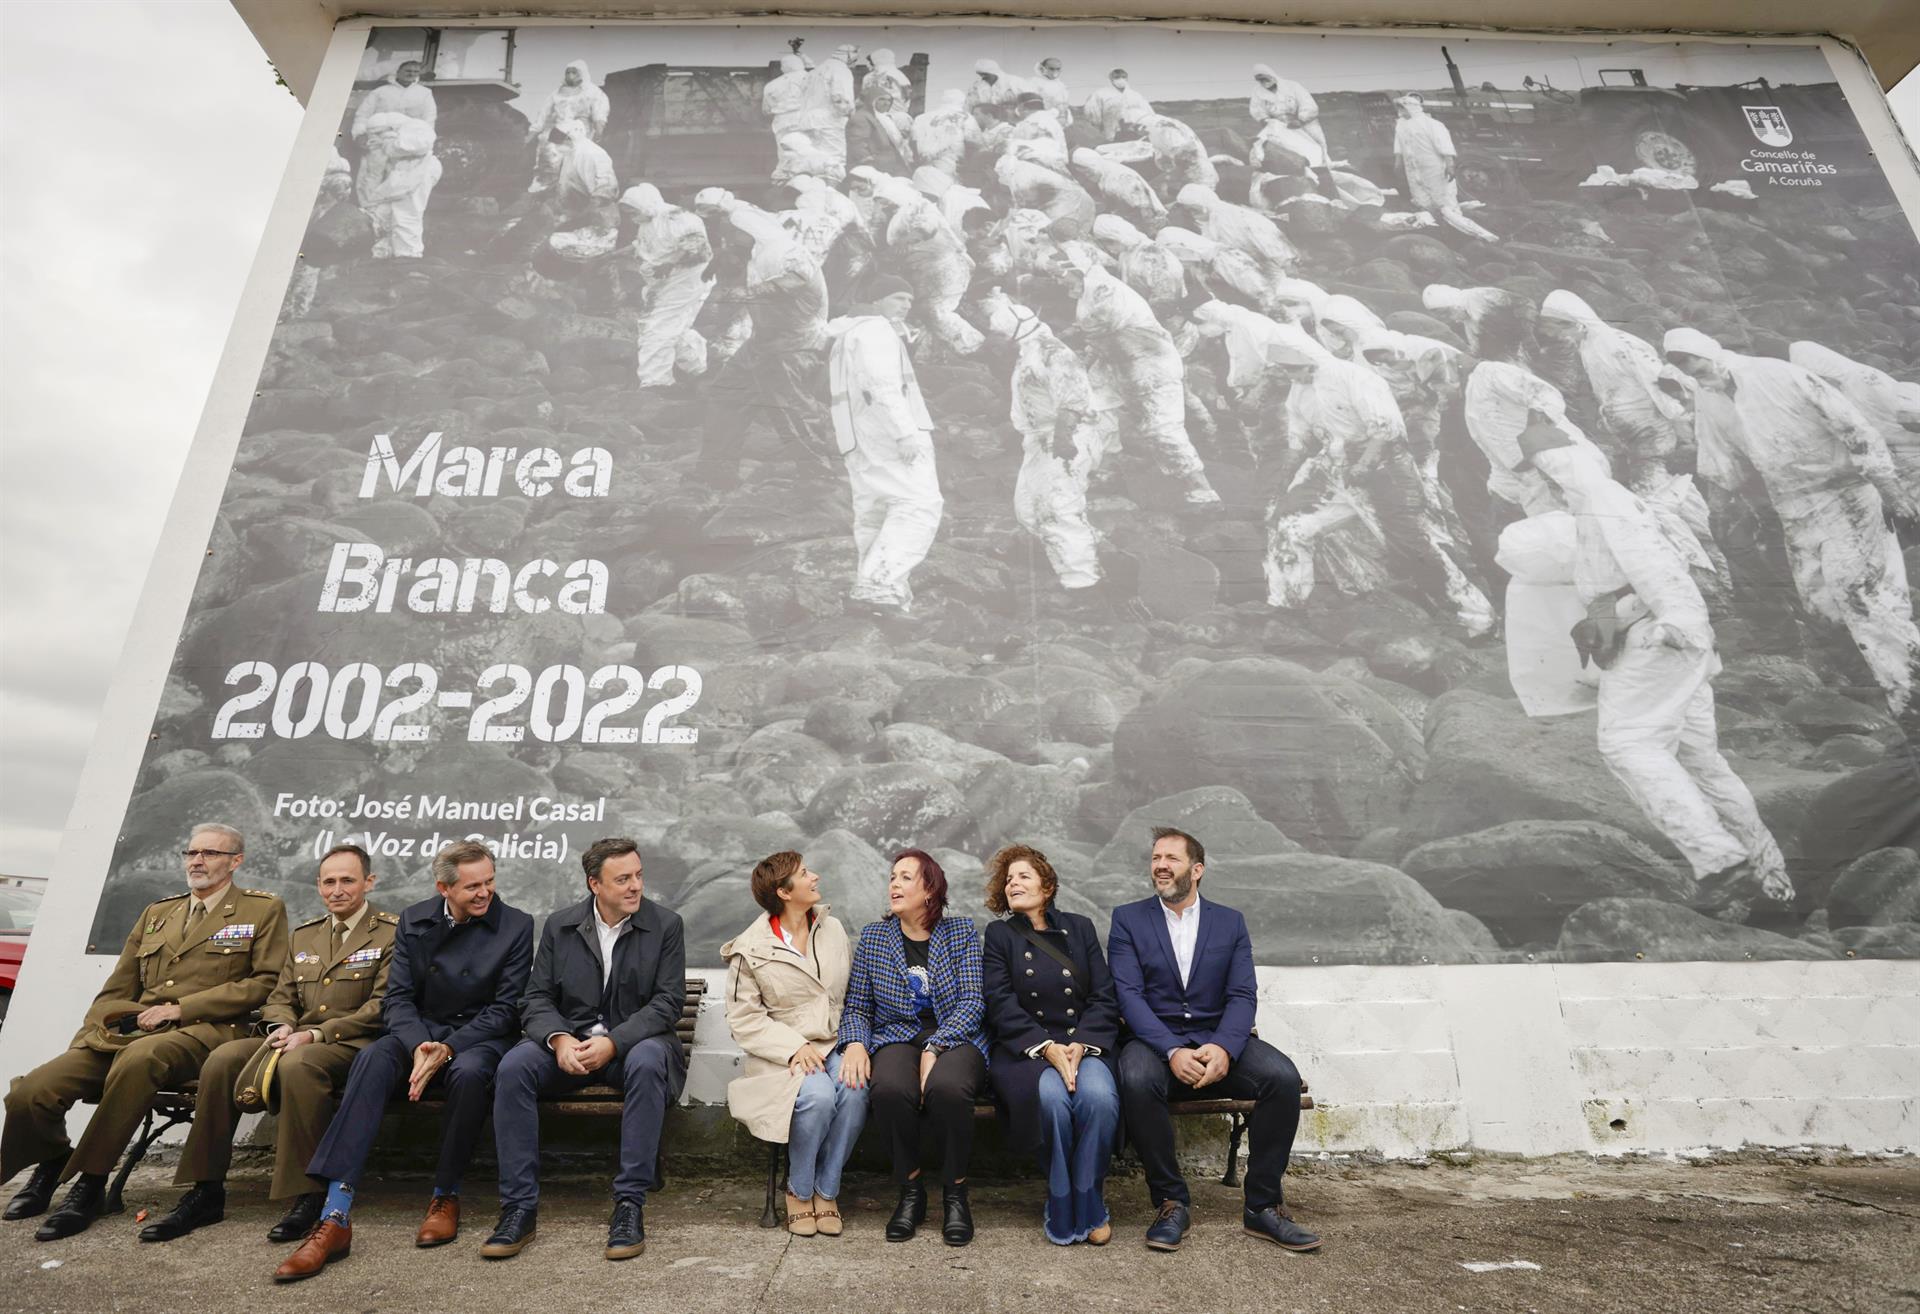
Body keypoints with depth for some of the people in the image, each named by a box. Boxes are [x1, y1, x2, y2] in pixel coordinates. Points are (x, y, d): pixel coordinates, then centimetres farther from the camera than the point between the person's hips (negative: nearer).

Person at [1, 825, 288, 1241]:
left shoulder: (264, 910, 6)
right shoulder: (157, 912, 24)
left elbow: (266, 983, -3)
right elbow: (116, 990, 23)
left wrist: (183, 1007, -9)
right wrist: (94, 1033, 3)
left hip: (202, 1032, -6)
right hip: (126, 1032, 6)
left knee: (139, 1056, -37)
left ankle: (90, 1183, -16)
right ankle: (50, 1166, 20)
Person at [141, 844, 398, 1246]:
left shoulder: (391, 933, -3)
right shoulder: (304, 934, 21)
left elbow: (380, 1008, -10)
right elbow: (280, 997, 19)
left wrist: (315, 1034, -17)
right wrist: (283, 1026, -4)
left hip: (352, 1045, -7)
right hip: (297, 1040, 7)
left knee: (297, 1064, -35)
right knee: (222, 1058, -17)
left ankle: (307, 1197, -26)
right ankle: (206, 1193, -7)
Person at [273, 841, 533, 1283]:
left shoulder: (517, 926, -7)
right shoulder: (414, 921, 4)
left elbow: (506, 1009, -8)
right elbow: (397, 998, 0)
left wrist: (447, 1049, -20)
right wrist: (419, 1046, -19)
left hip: (480, 1035, -3)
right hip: (419, 1032, 3)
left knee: (468, 1073, -36)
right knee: (371, 1060, -28)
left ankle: (446, 1197, -13)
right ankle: (335, 1215, -30)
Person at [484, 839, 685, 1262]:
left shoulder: (666, 925, -4)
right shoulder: (559, 925, 5)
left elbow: (668, 1002, -9)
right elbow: (537, 999, 3)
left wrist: (613, 1042, -22)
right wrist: (559, 1039, -19)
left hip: (635, 1040, -3)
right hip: (568, 1040, 3)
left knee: (646, 1063, -36)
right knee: (512, 1067, -25)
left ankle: (630, 1204, -25)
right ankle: (519, 1208, -16)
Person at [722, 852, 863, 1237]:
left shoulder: (833, 929, 9)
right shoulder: (751, 949, -4)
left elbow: (855, 996, 12)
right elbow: (744, 1019, -5)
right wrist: (796, 1046, -16)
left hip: (836, 1046, 3)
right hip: (782, 1054, -3)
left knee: (855, 1090, -28)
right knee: (817, 1094, -32)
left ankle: (827, 1190, -6)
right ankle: (798, 1191, -4)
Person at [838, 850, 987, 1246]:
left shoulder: (961, 932, 4)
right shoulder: (872, 937, 10)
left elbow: (972, 1002, -5)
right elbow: (857, 1007, 10)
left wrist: (934, 1049, -17)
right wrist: (855, 1043, -11)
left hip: (953, 1038, -1)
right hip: (897, 1039, 1)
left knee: (947, 1087, -35)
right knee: (889, 1088, -33)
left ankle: (955, 1194, -9)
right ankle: (910, 1192, -8)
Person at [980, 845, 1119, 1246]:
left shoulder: (1079, 928, 13)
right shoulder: (999, 935, 9)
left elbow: (1104, 999, 5)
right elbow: (1002, 1005, -3)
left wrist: (1080, 1044, -13)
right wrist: (1047, 1048, -17)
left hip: (1085, 1043, 1)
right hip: (1025, 1048, -1)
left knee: (1099, 1094, -31)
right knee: (1051, 1095, -32)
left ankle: (1089, 1204, -7)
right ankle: (1062, 1209, -7)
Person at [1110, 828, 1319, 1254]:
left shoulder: (1230, 922, 10)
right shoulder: (1128, 919, 4)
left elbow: (1243, 995, 0)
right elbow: (1128, 994, -6)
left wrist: (1223, 1048, -21)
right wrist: (1172, 1052, -22)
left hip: (1218, 1040, 2)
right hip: (1155, 1041, -2)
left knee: (1283, 1076, -25)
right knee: (1136, 1079, -35)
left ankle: (1262, 1206, -8)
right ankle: (1171, 1203, -14)